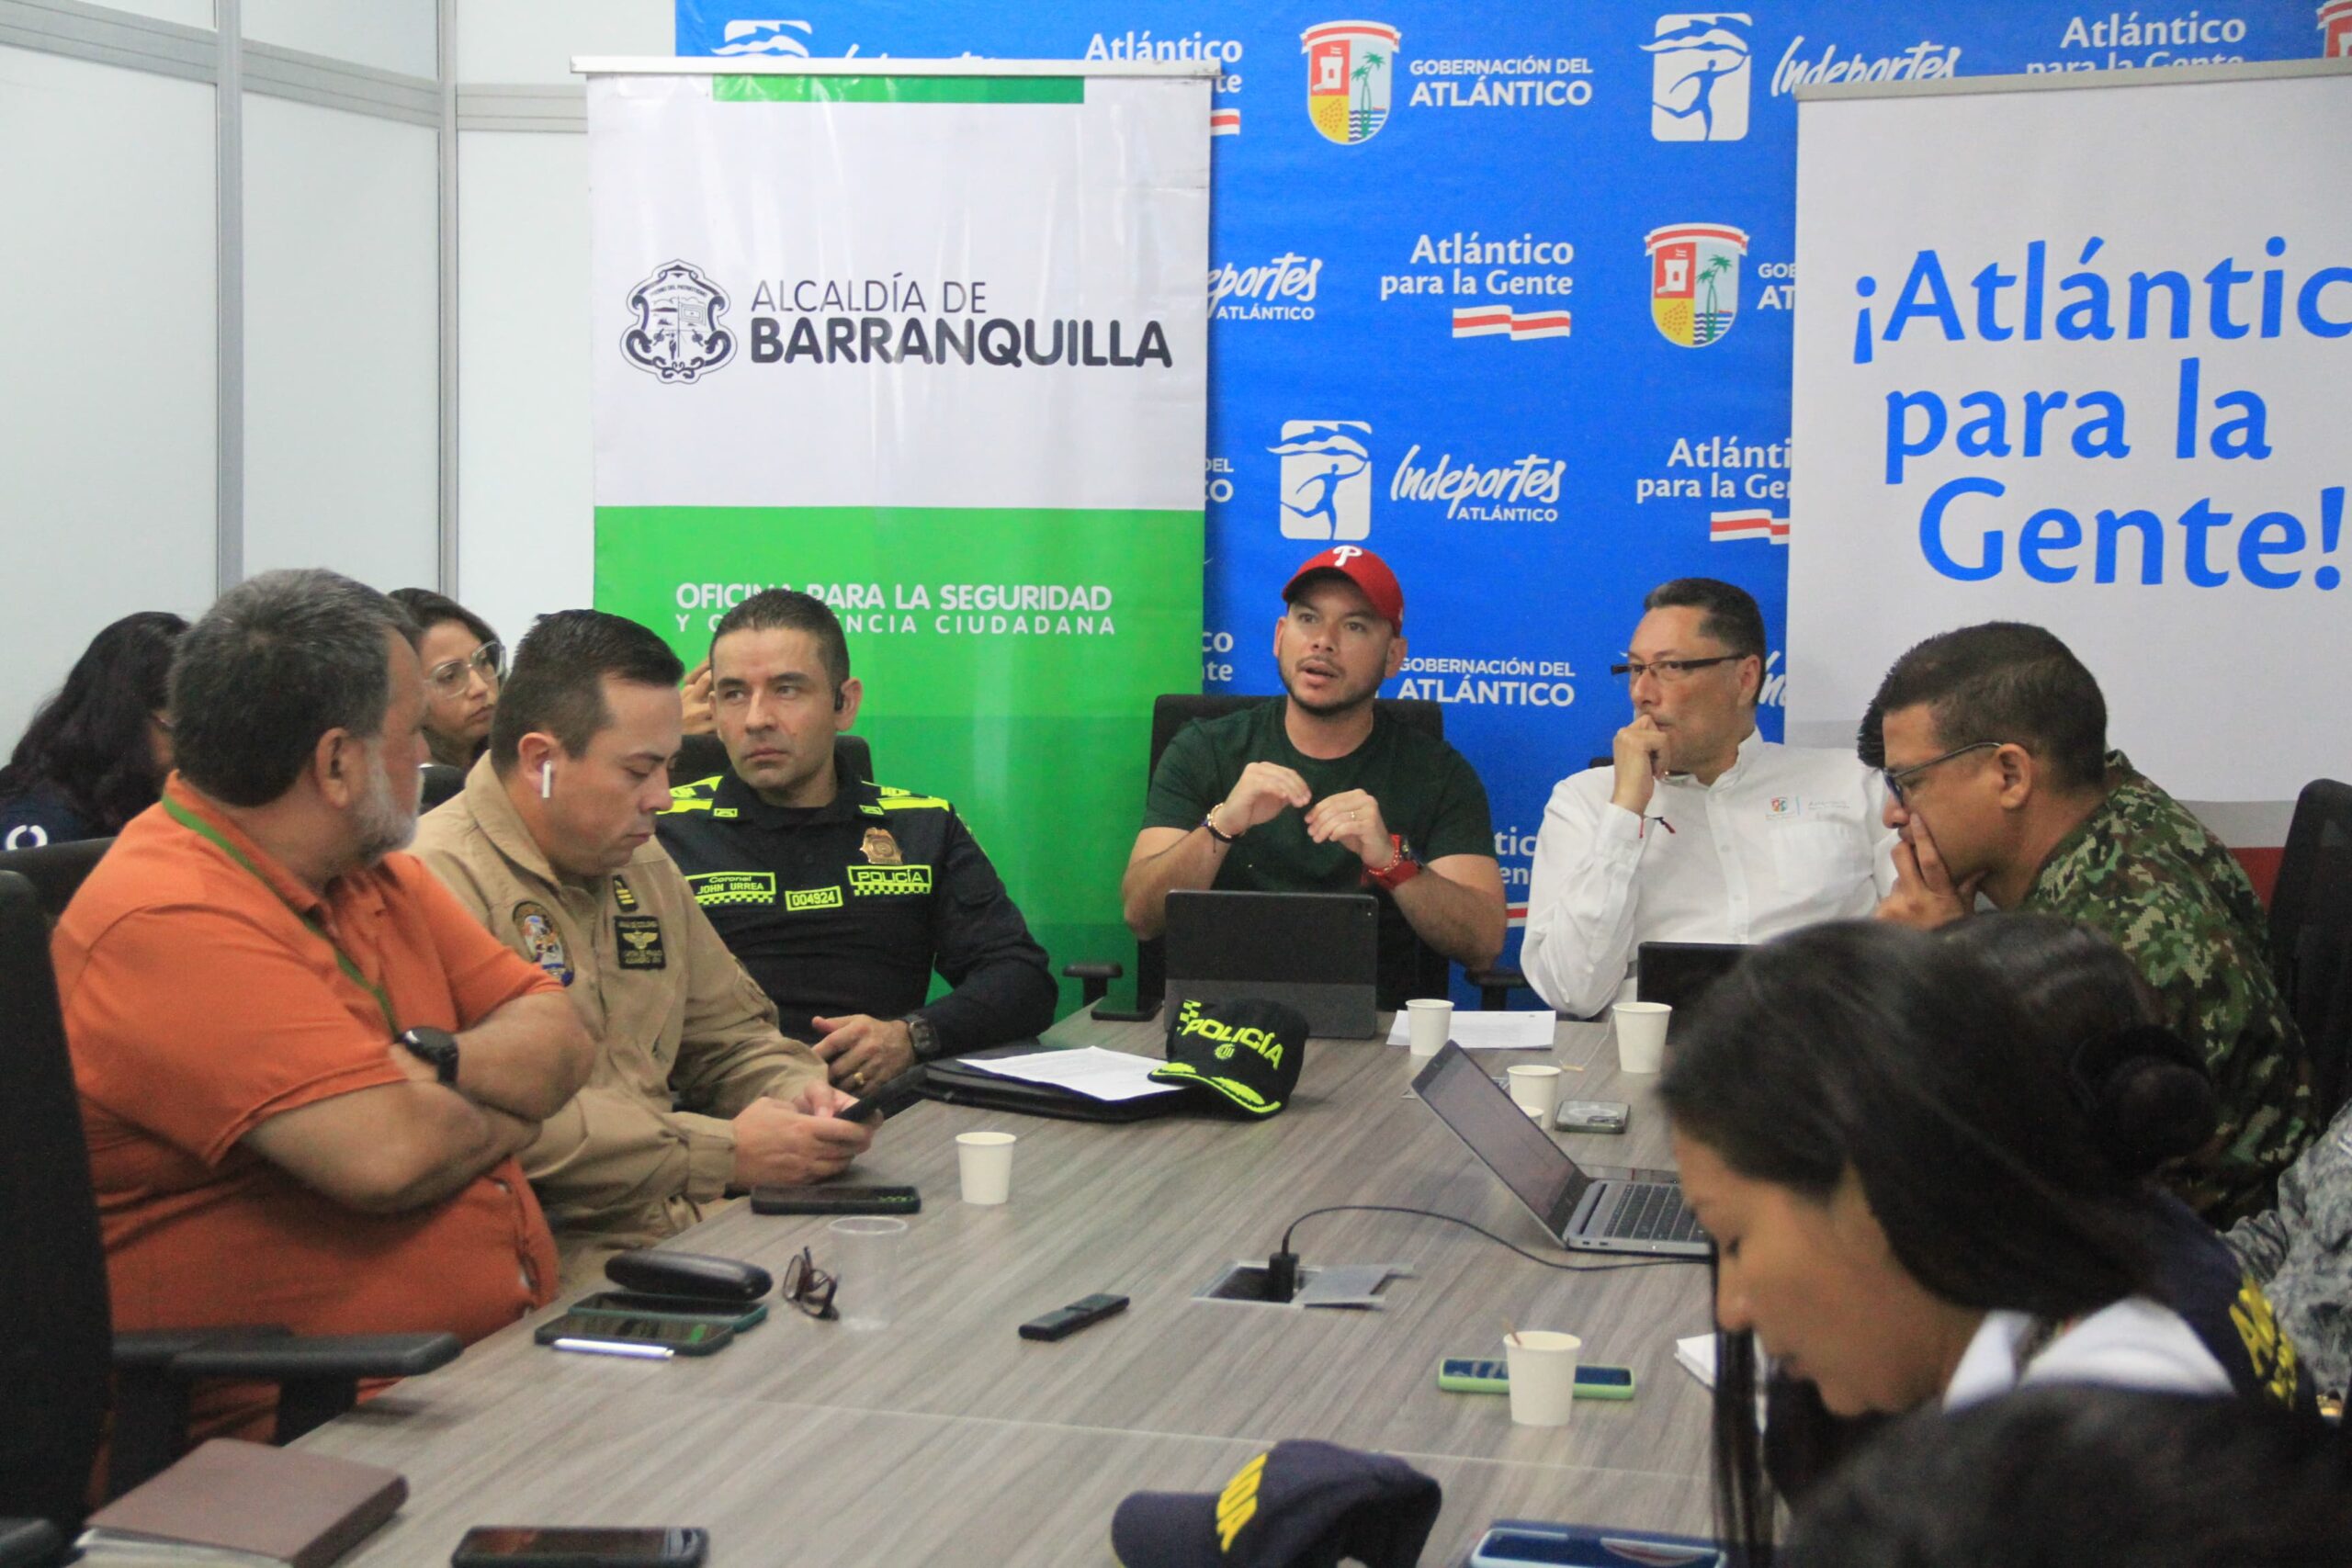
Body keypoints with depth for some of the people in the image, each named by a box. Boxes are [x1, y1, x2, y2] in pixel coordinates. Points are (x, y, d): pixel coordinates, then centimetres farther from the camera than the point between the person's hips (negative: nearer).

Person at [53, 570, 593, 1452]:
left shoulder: (373, 875, 15)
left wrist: (434, 1062, -12)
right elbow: (386, 1156, -23)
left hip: (512, 1349, 9)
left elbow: (560, 1045, 10)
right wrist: (510, 1110, -1)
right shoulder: (168, 924, -15)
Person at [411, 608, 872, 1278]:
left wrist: (798, 1093, 4)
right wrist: (726, 1153, -16)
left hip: (683, 1226, 9)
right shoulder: (443, 877, -12)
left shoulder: (645, 869, 20)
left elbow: (732, 1038, 29)